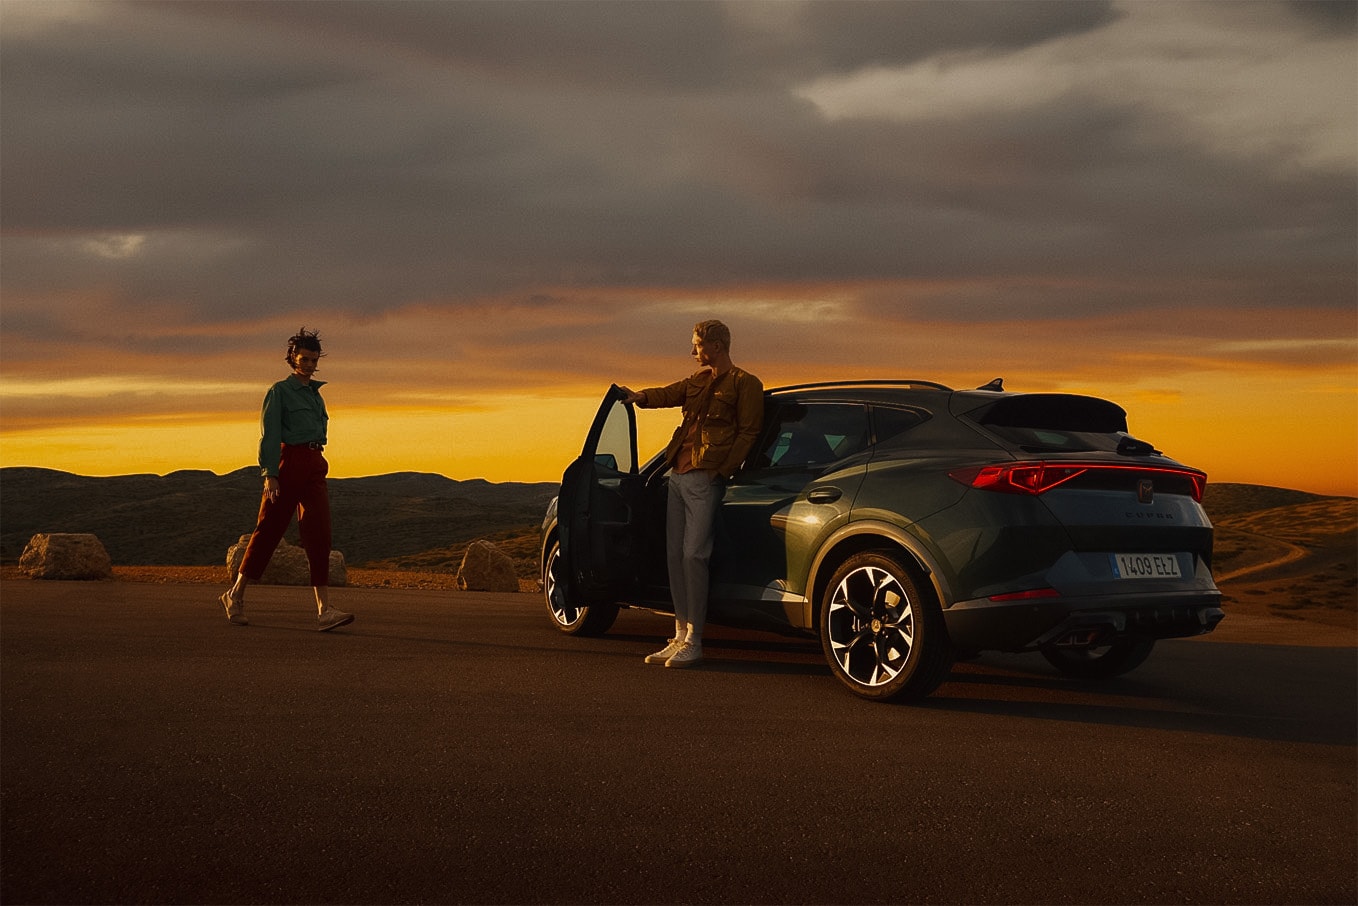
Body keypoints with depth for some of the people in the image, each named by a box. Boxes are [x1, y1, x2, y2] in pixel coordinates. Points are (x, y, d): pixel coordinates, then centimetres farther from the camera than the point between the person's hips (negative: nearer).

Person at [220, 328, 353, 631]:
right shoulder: (279, 391, -3)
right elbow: (269, 435, -10)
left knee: (319, 535, -6)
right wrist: (270, 475, -17)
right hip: (288, 462, -6)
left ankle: (324, 610, -12)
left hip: (314, 466, 6)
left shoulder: (315, 392, 18)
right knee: (269, 530, 1)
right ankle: (236, 595, 18)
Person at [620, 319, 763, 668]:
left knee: (693, 554, -11)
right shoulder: (699, 379, 21)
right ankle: (681, 635, 13)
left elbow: (748, 433, -7)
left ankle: (694, 642, -6)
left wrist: (722, 470, -13)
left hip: (705, 478, -8)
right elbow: (670, 393, 8)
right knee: (675, 554, 6)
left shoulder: (744, 384, -2)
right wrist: (641, 397, -11)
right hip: (679, 473, 8)